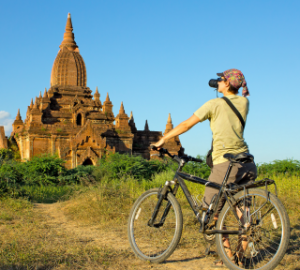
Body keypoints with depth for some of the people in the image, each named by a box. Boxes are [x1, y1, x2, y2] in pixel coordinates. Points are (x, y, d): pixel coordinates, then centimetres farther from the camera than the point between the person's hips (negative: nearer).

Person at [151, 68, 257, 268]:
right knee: (242, 211, 13)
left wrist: (163, 140, 9)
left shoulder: (215, 104, -3)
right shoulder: (244, 103, 10)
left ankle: (229, 256, 6)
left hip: (225, 163, -6)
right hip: (246, 162, 6)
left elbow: (186, 125, 0)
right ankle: (240, 257, 14)